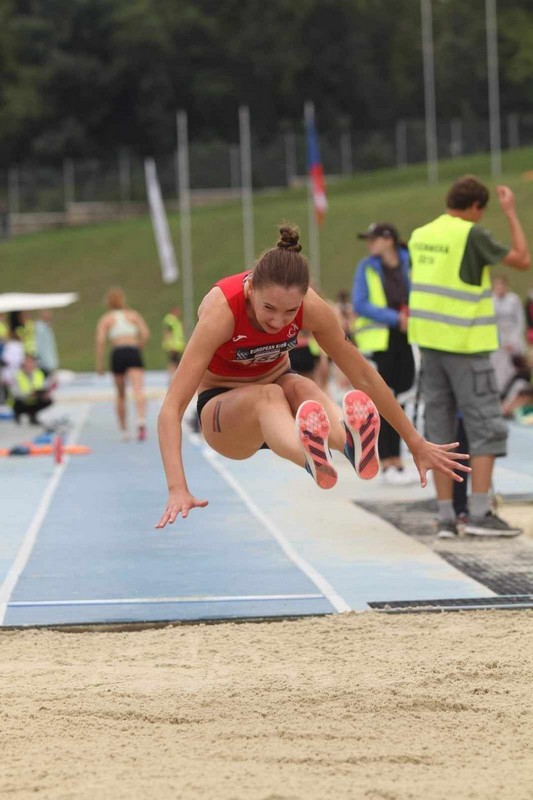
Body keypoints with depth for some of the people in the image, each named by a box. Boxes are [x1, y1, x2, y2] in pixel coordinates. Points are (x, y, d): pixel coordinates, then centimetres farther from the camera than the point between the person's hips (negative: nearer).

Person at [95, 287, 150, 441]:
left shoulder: (105, 319, 14)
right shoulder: (133, 315, 17)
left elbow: (100, 340, -1)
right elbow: (146, 333, 3)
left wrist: (99, 364, 0)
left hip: (117, 354, 1)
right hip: (133, 352, -1)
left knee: (120, 394, 17)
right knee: (138, 389, -18)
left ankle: (124, 430, 22)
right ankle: (141, 420, -43)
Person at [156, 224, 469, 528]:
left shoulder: (311, 308, -21)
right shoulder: (221, 310, -32)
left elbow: (364, 376, -8)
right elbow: (171, 409, -35)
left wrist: (416, 444, -4)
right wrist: (178, 490, -47)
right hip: (223, 405, -3)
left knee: (301, 388, -33)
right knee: (268, 395, -38)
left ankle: (354, 442, -66)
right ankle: (313, 460, -71)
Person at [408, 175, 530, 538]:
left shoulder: (421, 235, 8)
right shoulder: (471, 234, -12)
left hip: (430, 343, 7)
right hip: (465, 345, -7)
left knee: (440, 431, 8)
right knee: (487, 429, -1)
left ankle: (446, 517, 7)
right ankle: (480, 514, -8)